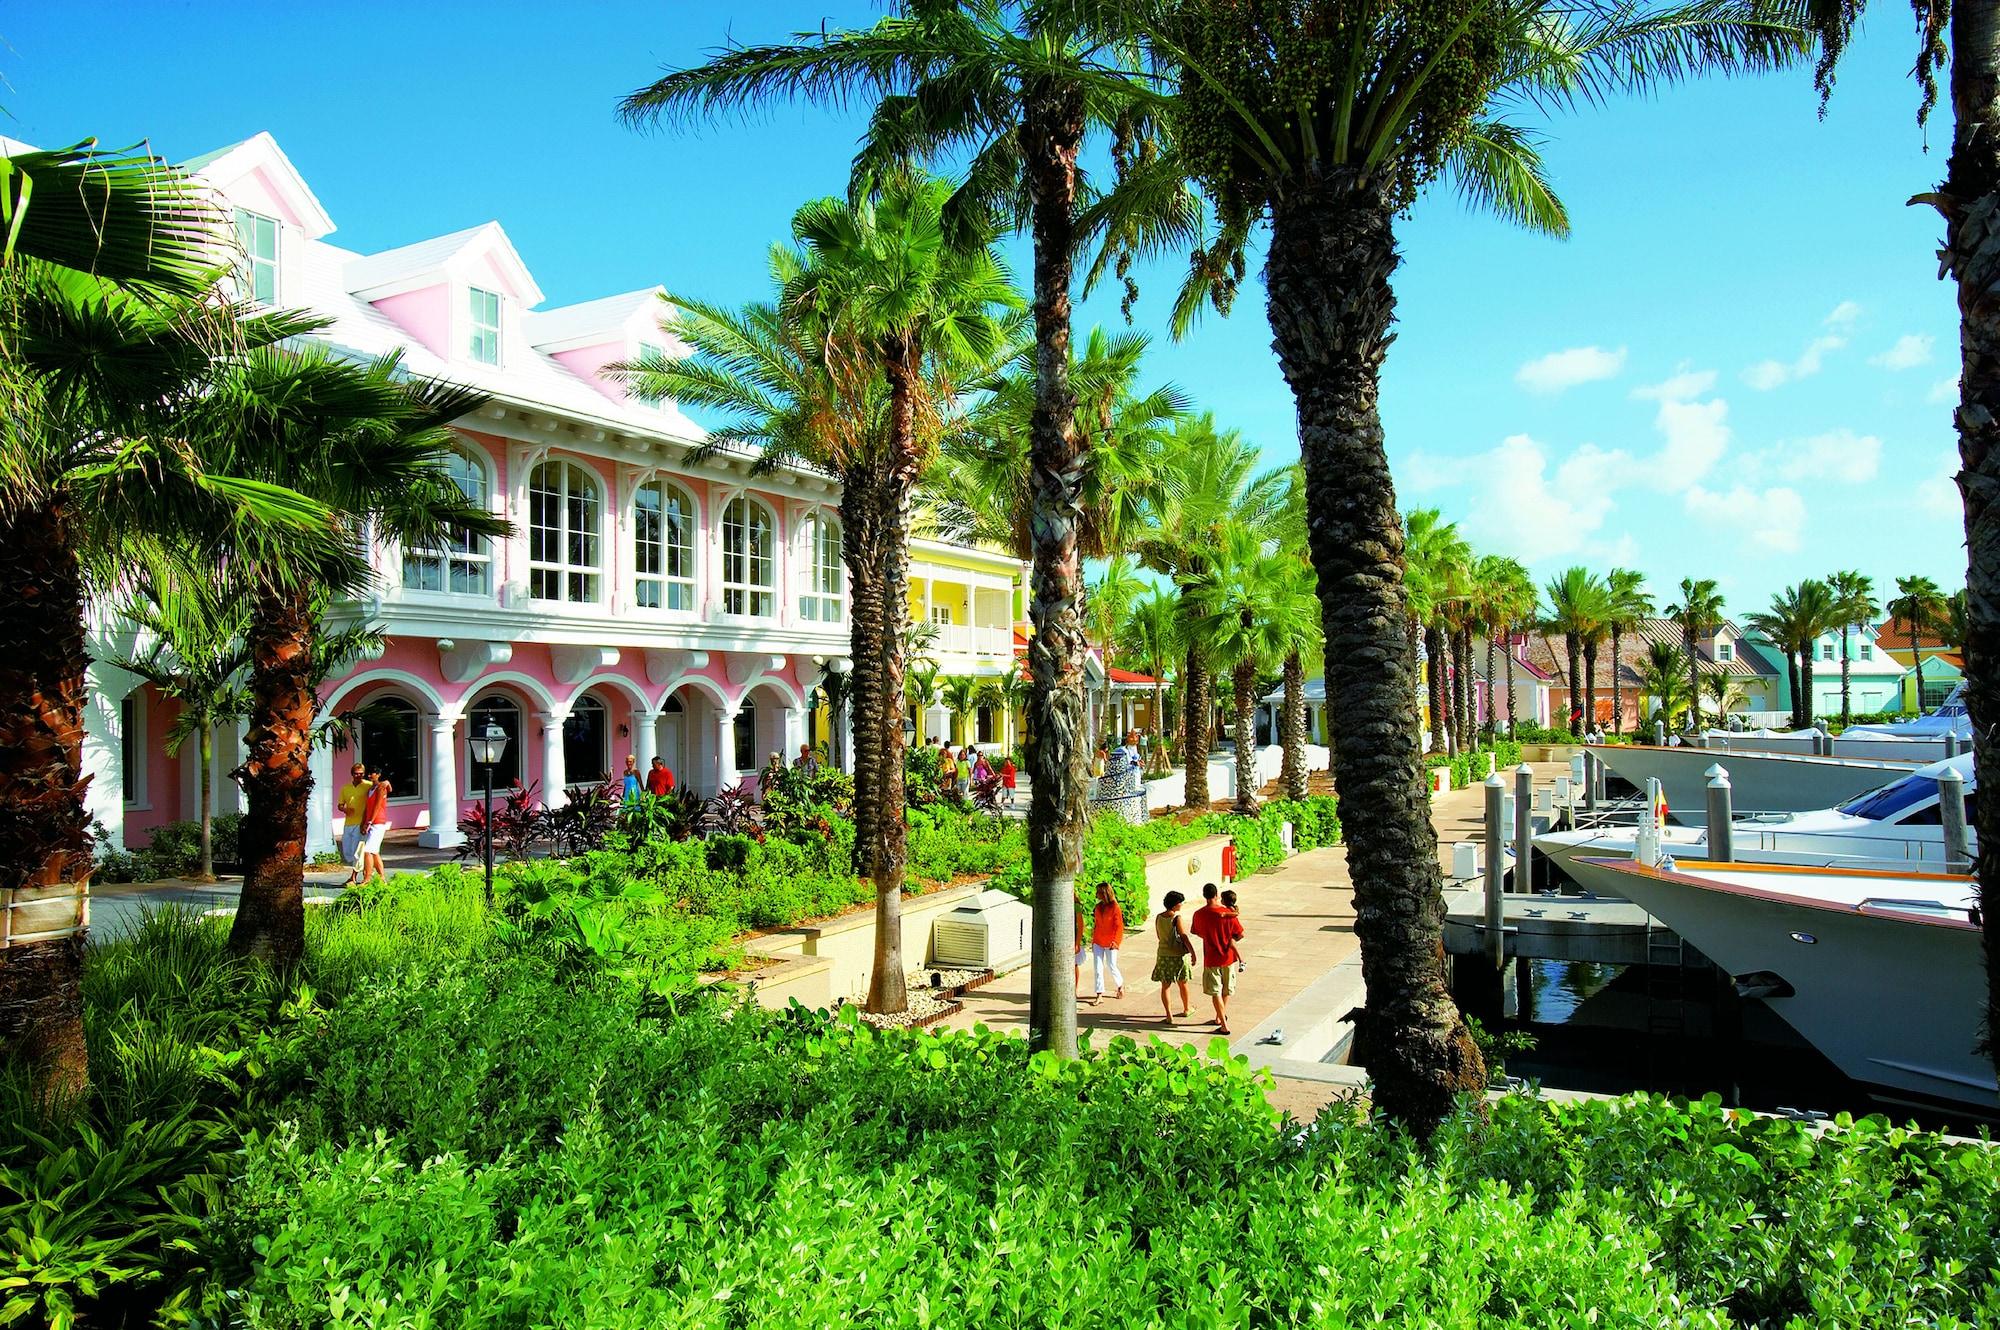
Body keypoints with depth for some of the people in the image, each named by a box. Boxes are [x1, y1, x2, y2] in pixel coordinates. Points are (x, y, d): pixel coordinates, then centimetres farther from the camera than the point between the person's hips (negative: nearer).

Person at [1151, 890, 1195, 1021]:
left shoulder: (1158, 917, 0)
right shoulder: (1176, 918, -15)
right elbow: (1184, 937, -15)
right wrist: (1193, 953, -8)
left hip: (1163, 955, 3)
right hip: (1178, 955, -3)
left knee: (1165, 986, 6)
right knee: (1183, 984, 18)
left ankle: (1169, 1015, 1)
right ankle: (1186, 1009, 35)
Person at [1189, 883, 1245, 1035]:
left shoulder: (1199, 914, -11)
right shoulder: (1228, 913, -13)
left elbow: (1195, 932, 6)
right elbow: (1240, 935, -7)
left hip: (1211, 959, -1)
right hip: (1228, 957, 1)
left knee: (1216, 992, 5)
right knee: (1227, 990, 21)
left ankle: (1224, 1025, 1)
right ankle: (1221, 1016, 33)